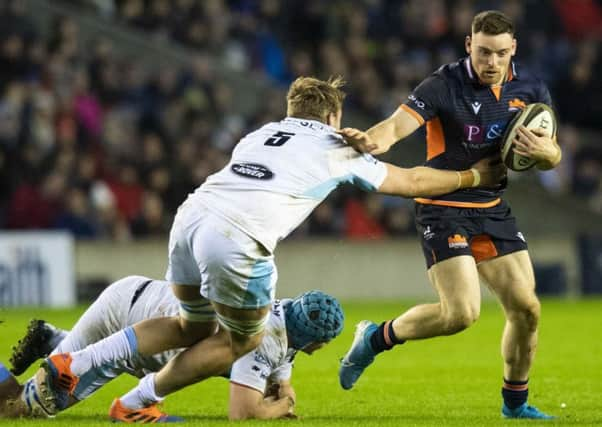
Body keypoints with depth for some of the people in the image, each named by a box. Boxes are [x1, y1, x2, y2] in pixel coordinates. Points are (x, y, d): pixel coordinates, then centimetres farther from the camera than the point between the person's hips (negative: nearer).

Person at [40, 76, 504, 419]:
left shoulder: (260, 135, 31)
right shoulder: (336, 148, 18)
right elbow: (412, 180, 28)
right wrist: (474, 176, 42)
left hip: (191, 214, 7)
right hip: (237, 238, -7)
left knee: (194, 328, 25)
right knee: (243, 341, 16)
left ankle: (70, 365, 12)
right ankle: (139, 402, 13)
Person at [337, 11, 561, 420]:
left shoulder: (530, 89, -1)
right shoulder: (444, 86, -18)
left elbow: (554, 157, 6)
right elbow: (396, 125, -30)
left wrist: (544, 150, -19)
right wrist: (372, 140, -53)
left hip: (493, 209, 6)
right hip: (443, 210, -6)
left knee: (526, 309, 0)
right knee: (462, 312, -18)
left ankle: (515, 403, 21)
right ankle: (376, 338, 6)